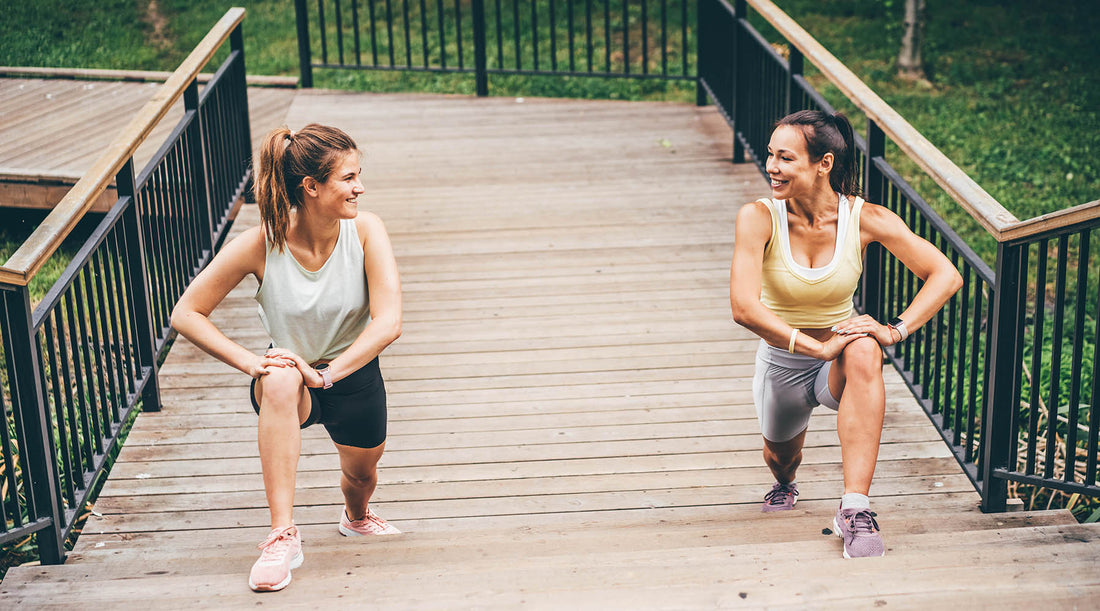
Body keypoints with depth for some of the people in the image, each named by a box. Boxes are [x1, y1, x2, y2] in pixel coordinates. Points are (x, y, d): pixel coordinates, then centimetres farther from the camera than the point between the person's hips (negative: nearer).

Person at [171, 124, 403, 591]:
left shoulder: (366, 231, -21)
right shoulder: (262, 244, -24)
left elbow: (388, 322, -27)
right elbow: (186, 314, -17)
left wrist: (327, 374, -37)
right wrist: (249, 362, -30)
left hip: (354, 375, 2)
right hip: (286, 389, -2)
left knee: (362, 474, 18)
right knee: (280, 379, -37)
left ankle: (356, 517, 60)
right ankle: (283, 536, -34)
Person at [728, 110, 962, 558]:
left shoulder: (864, 218, -15)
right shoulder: (758, 218, -19)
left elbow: (945, 276, -15)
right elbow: (743, 307, -31)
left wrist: (895, 330, -30)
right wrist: (819, 347, -36)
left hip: (838, 369, -1)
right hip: (781, 364, 1)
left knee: (864, 350, -34)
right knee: (781, 458, 14)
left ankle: (855, 509, -37)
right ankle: (785, 485, 58)